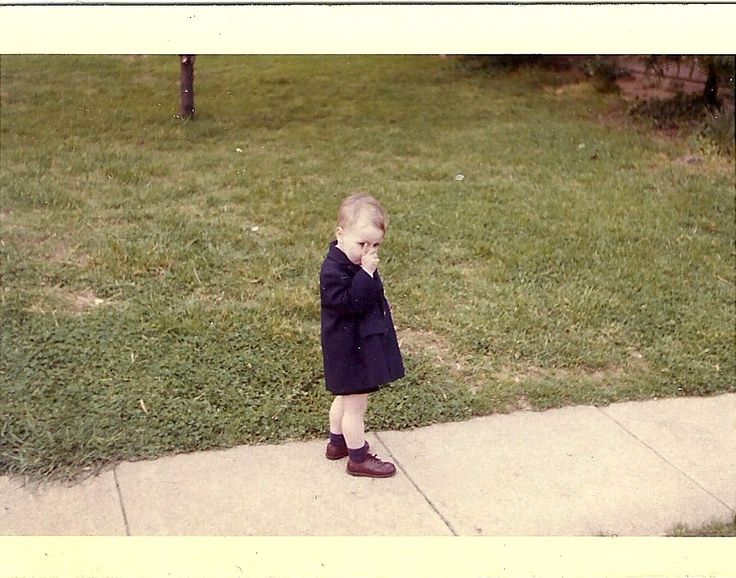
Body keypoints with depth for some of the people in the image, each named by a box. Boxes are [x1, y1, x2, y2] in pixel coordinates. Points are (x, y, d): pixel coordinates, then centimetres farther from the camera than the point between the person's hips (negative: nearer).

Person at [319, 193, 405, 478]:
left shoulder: (357, 262, 5)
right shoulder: (333, 270, -25)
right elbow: (351, 303, -33)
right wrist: (366, 273, -34)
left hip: (361, 343, 10)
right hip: (350, 350, -10)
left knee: (345, 397, 25)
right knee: (355, 404, 3)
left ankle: (338, 442, 43)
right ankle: (358, 458, 18)